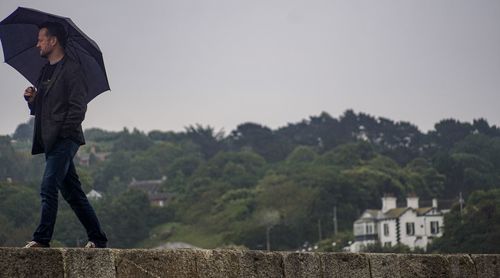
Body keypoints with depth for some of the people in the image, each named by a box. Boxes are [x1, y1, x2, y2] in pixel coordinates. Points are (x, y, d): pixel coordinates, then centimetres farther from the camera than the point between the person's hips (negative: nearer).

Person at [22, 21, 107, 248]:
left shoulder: (71, 70, -6)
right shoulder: (45, 72, 20)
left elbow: (77, 109, -13)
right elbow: (39, 109, 24)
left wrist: (61, 133, -17)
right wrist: (32, 99, 3)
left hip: (64, 140, -9)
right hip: (51, 142, 9)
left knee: (48, 188, -16)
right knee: (73, 193, 10)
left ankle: (42, 238, -18)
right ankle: (97, 239, 16)